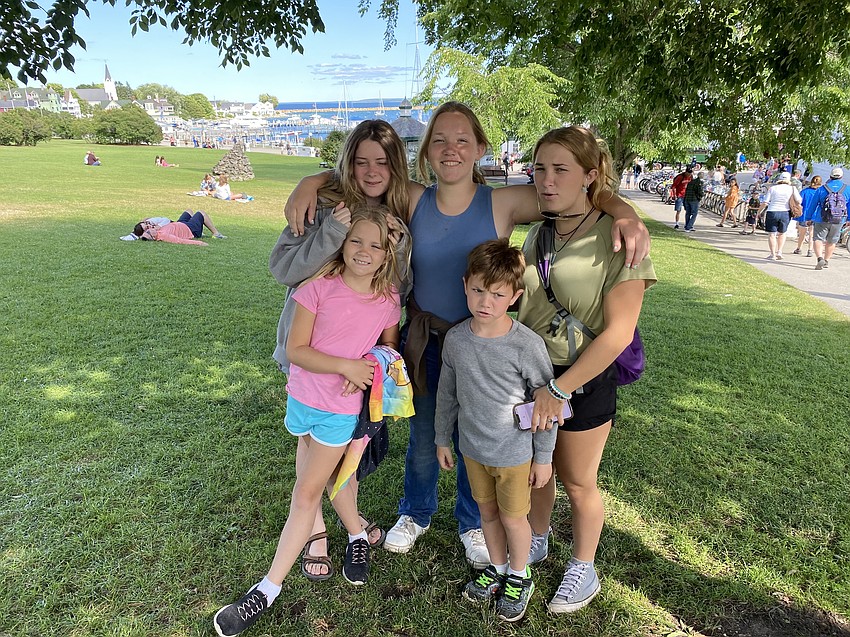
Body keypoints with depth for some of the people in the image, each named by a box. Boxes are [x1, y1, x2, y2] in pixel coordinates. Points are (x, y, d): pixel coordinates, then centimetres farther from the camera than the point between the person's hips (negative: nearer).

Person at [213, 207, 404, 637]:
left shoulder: (389, 301, -9)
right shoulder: (320, 287, -14)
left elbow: (389, 351, 7)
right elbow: (296, 350, -14)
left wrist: (369, 373, -13)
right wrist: (345, 365, -25)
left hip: (343, 409, -1)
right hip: (304, 399, 2)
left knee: (306, 494, 3)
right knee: (329, 474, 20)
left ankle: (269, 590, 15)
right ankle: (358, 537, 48)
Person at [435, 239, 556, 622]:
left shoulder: (527, 345, -23)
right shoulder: (455, 338, -10)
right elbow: (447, 394, 4)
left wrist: (544, 456, -7)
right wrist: (442, 439, 11)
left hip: (515, 453, -4)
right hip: (473, 448, 4)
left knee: (513, 518, 15)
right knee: (487, 512, 22)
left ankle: (519, 578, 42)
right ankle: (497, 569, 47)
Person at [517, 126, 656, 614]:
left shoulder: (617, 239, -17)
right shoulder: (539, 234, 2)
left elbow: (618, 331, -20)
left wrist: (559, 389, -23)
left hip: (584, 379, -5)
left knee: (578, 481, 13)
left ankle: (583, 569, 38)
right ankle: (538, 540, 47)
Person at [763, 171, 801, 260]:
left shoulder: (773, 188, 1)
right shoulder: (792, 188, 1)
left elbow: (766, 202, -2)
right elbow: (799, 201, -4)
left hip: (772, 212, -1)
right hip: (785, 213, 1)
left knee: (771, 234, 5)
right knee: (782, 233, 20)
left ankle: (773, 254, 3)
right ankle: (779, 252, 12)